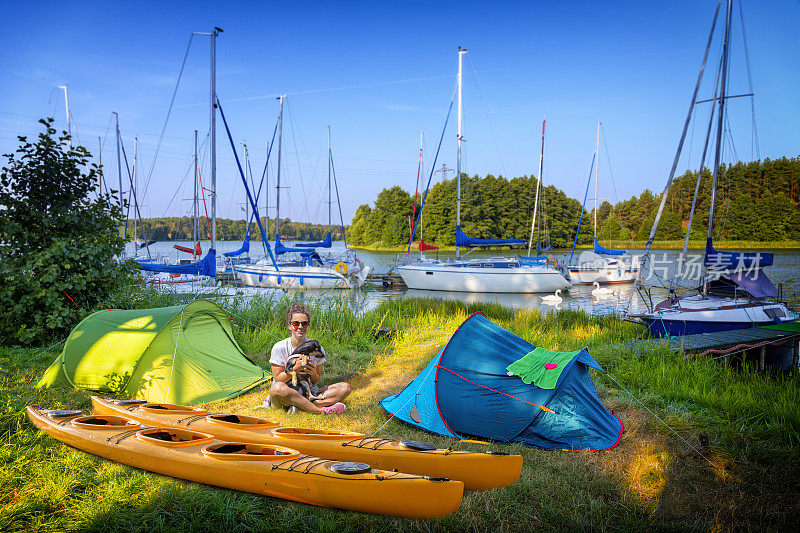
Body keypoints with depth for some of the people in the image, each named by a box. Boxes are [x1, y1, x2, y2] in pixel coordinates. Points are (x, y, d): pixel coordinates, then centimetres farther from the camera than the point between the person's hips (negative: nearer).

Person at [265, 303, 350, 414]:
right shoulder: (279, 348, -7)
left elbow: (315, 381, 8)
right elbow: (278, 379, -8)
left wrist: (313, 373, -16)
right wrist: (294, 369, -25)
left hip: (307, 394, 4)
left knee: (345, 387, -15)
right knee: (278, 388, -40)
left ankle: (299, 407, -32)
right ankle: (321, 410, -30)